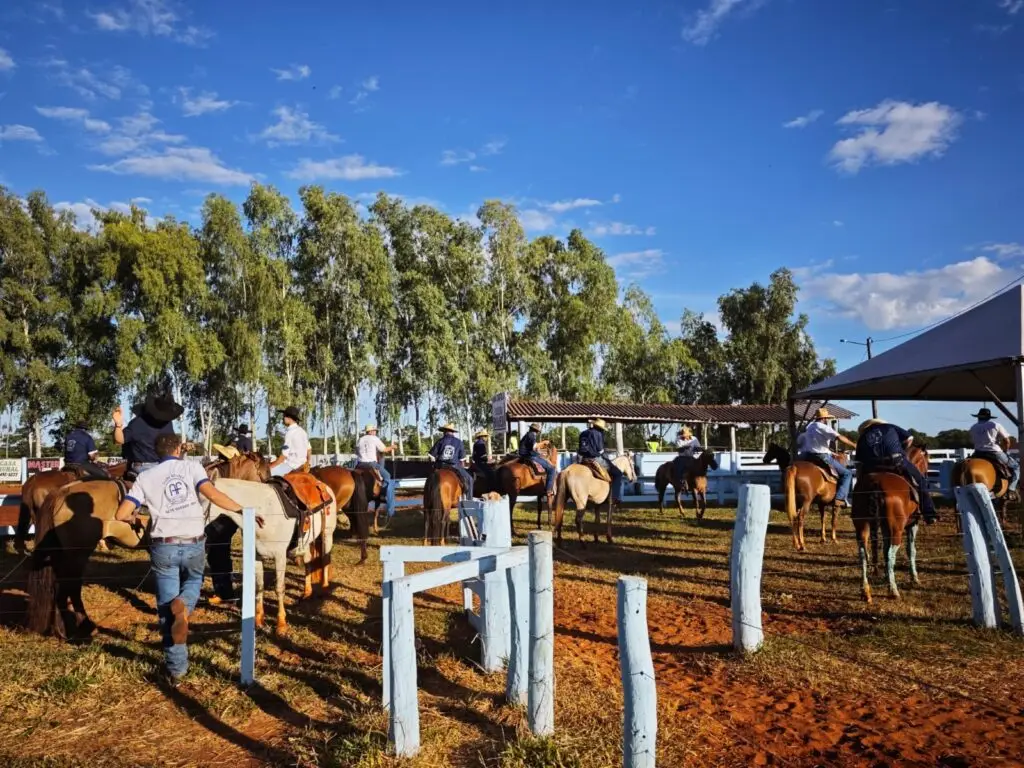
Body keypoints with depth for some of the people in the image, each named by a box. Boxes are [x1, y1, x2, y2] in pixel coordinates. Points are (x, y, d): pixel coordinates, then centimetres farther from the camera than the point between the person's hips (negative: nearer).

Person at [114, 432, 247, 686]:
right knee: (194, 581, 30)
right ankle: (183, 605, -6)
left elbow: (122, 514, 0)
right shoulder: (192, 467, 1)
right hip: (194, 545, 0)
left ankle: (176, 669, 10)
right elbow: (212, 494, -16)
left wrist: (133, 517, 22)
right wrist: (243, 509, -9)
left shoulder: (146, 476, 5)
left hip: (163, 547, 1)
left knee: (166, 609, 12)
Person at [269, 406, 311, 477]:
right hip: (301, 465, 9)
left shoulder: (290, 433, -17)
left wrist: (271, 466, -9)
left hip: (292, 466, -9)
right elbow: (309, 450, 17)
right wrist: (307, 463, 30)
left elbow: (284, 456, -18)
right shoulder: (302, 431, 9)